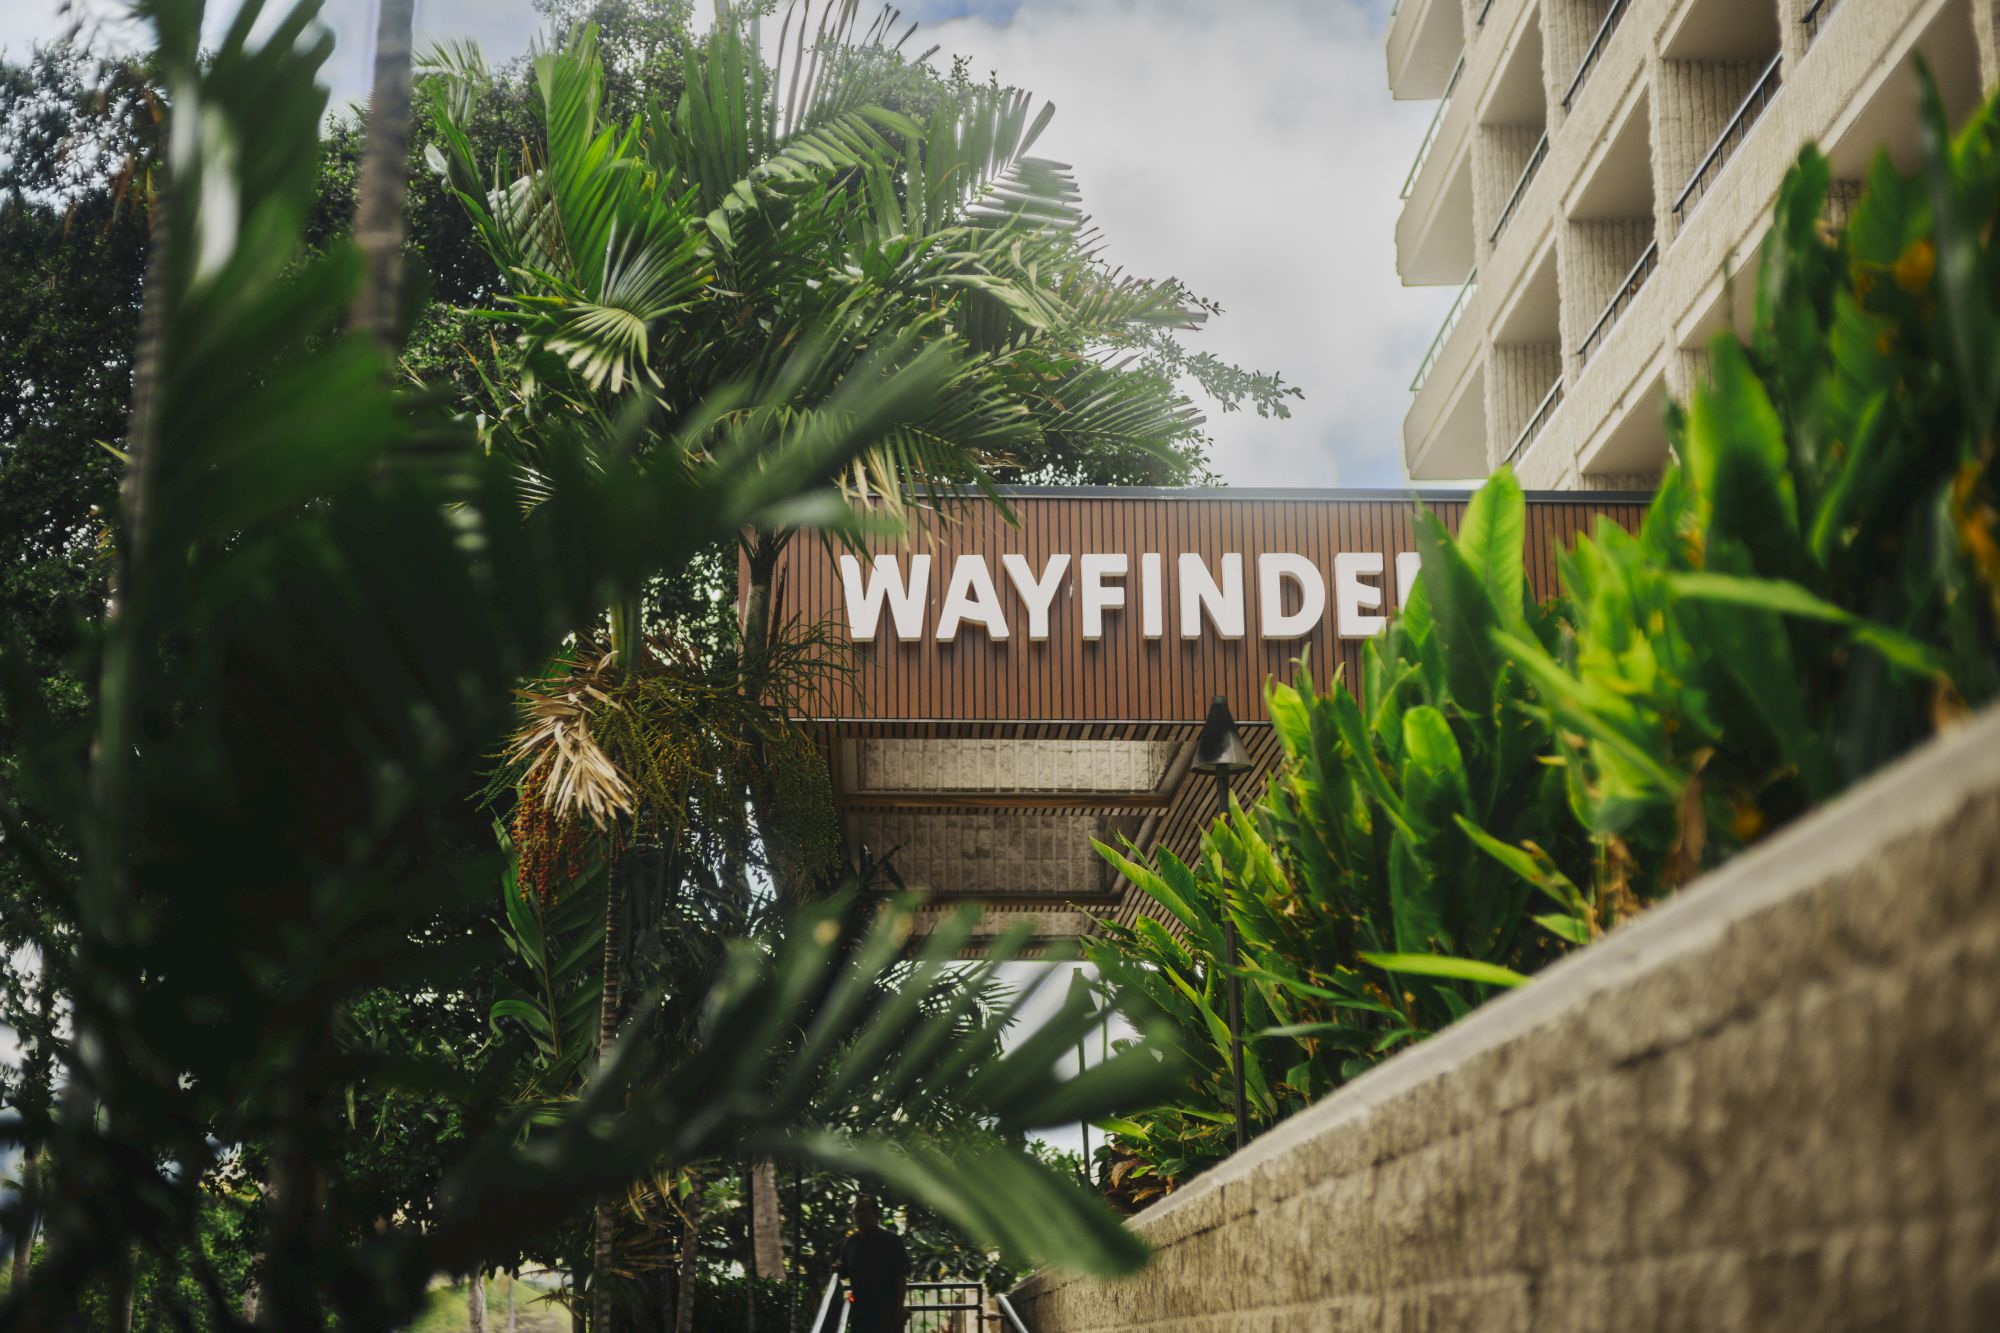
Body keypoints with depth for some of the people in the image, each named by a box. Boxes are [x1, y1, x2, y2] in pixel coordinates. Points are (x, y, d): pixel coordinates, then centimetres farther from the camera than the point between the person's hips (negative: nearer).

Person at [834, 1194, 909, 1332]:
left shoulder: (891, 1240, -5)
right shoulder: (850, 1242, 9)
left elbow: (901, 1275, -7)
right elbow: (845, 1272, 19)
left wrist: (899, 1307, -14)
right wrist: (838, 1269, -5)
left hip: (886, 1310, -5)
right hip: (859, 1309, 5)